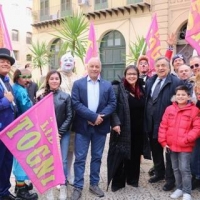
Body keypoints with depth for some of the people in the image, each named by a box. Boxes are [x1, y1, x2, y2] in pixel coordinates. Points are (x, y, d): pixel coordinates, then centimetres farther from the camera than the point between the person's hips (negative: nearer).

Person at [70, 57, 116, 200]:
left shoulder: (108, 85, 7)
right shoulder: (78, 84, 1)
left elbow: (112, 103, 0)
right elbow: (75, 103, -10)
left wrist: (100, 117, -15)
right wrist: (93, 116, -18)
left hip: (100, 127, 2)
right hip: (83, 126, -2)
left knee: (97, 157, 12)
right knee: (80, 158, 2)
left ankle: (94, 184, 26)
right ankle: (78, 187, 14)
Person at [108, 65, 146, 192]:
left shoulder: (141, 89, 10)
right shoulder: (118, 88, -7)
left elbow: (144, 110, 15)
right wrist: (115, 123, -22)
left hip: (138, 130, 5)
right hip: (123, 128, -5)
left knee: (135, 155, 15)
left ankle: (132, 179, 31)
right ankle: (117, 182, 17)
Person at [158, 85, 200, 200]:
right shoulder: (169, 109, 5)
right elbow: (163, 126, 6)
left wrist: (186, 139, -19)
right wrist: (163, 141, 1)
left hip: (185, 146, -4)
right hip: (172, 145, 5)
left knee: (184, 169, -2)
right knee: (176, 169, 15)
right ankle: (179, 188, 31)